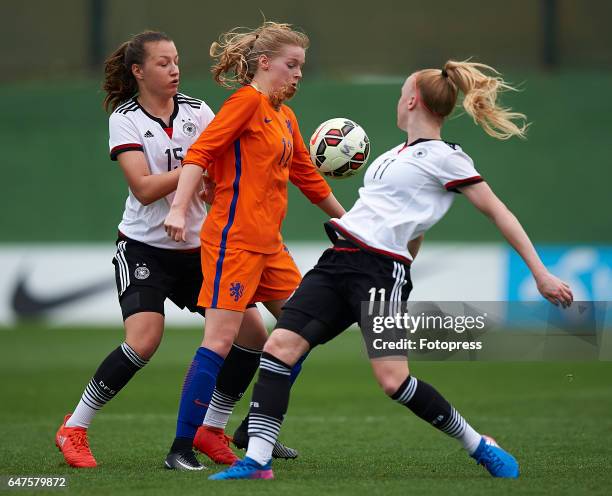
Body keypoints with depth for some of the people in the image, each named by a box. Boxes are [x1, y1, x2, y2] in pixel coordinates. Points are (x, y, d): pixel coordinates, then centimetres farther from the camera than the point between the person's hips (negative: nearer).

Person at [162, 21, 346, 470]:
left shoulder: (286, 117, 17)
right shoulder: (248, 101, -8)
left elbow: (308, 177, 28)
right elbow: (199, 154, -16)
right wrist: (179, 209, -27)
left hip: (269, 245, 9)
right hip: (234, 239, -9)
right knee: (221, 339, -14)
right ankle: (181, 447, -11)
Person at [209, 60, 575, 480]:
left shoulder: (444, 157, -4)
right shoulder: (398, 154, 22)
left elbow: (498, 212, -6)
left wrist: (542, 274, -9)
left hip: (381, 270, -8)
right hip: (339, 259, 8)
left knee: (393, 379, -16)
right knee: (279, 346, -8)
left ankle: (479, 446, 4)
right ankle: (257, 463, -11)